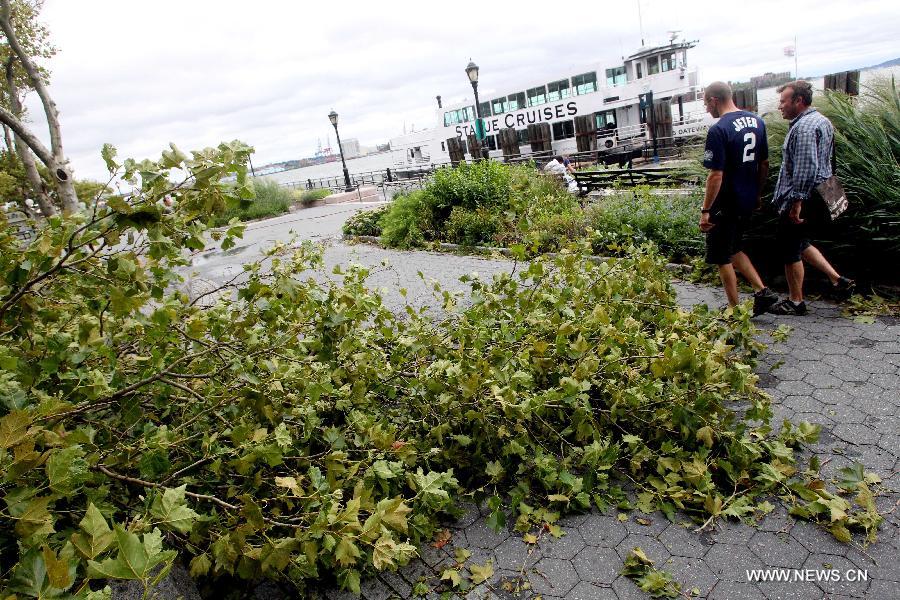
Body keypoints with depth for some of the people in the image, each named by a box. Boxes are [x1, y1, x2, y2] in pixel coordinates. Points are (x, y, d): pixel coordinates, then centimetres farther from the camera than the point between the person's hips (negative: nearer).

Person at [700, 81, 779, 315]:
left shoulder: (718, 131, -19)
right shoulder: (757, 122, 7)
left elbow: (716, 176, -21)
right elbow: (764, 163, 13)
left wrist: (705, 210, -16)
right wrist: (757, 194, 23)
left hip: (726, 204, -8)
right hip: (749, 201, 8)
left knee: (722, 258, 6)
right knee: (734, 249, 24)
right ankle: (762, 291, 17)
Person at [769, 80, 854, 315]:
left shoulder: (804, 128, -19)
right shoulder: (821, 121, 15)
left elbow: (806, 169, -27)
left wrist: (797, 201, -25)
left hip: (801, 199, -11)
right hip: (819, 194, 11)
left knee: (790, 248, 1)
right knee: (799, 242, 23)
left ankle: (795, 301, 11)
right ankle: (838, 279, 21)